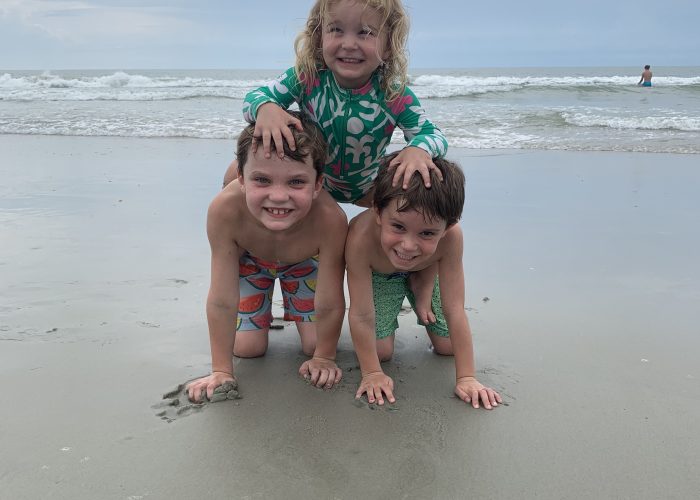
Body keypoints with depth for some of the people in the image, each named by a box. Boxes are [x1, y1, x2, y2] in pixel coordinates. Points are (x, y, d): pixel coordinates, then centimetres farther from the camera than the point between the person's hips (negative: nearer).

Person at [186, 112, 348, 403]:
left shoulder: (330, 218, -45)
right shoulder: (225, 209, -43)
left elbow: (330, 305, -30)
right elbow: (221, 302, -32)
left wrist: (324, 357, -18)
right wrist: (222, 371, -24)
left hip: (305, 261, 0)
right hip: (248, 260, 0)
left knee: (314, 345, 0)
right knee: (246, 348, -1)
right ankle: (263, 312, 31)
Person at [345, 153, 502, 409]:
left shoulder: (450, 236, -42)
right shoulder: (361, 237, -46)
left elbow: (454, 310, -32)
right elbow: (361, 315, -35)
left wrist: (466, 378, -29)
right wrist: (372, 373, -26)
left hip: (425, 271, 2)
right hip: (379, 276, -1)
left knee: (448, 347, 3)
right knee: (380, 351, -9)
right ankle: (388, 326, 24)